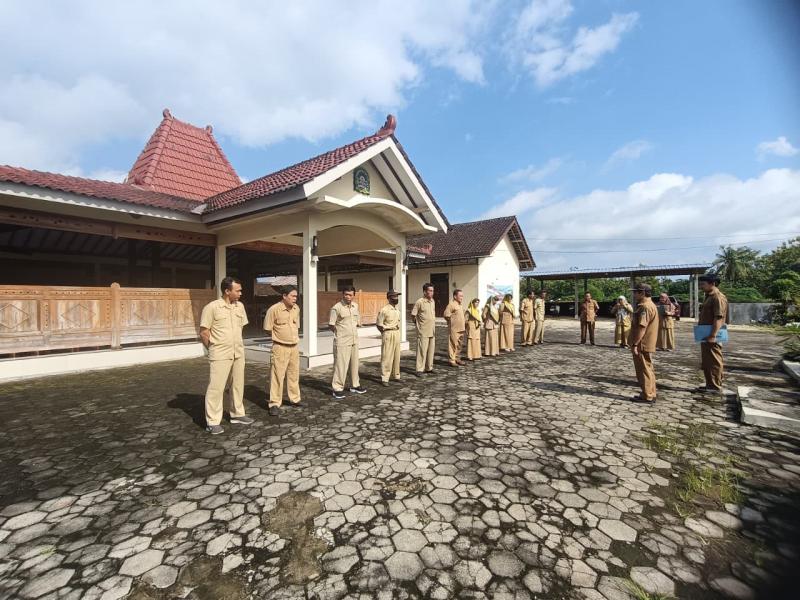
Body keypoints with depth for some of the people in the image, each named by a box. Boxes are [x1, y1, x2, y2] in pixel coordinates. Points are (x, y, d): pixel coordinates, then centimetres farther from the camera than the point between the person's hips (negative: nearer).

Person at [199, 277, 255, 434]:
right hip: (220, 355, -6)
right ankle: (212, 422, 11)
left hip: (238, 353, 6)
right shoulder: (212, 307, -12)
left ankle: (237, 414, 28)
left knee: (238, 385, 14)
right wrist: (215, 349, 1)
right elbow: (203, 333, -7)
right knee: (216, 387, 0)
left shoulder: (240, 306, 4)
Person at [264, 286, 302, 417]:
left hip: (295, 347, 6)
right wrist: (280, 336, 1)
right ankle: (274, 404, 7)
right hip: (280, 347, -6)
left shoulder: (296, 308, 4)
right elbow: (267, 329, -7)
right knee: (277, 375, -2)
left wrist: (295, 337, 10)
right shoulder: (274, 309, -15)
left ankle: (294, 399, 29)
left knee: (294, 374, 15)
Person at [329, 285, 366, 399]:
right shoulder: (336, 308, -13)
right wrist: (340, 333, 3)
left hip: (354, 340, 6)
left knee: (354, 364, 15)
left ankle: (355, 385, 29)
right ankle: (337, 389, 9)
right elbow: (331, 325, -8)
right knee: (341, 365, -2)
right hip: (342, 342, -6)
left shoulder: (355, 306, 5)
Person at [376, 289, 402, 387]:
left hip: (397, 333, 7)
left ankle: (396, 375, 26)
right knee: (387, 357, -4)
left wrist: (397, 331, 11)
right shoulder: (384, 310, -15)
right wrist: (386, 333, -4)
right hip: (388, 334, -7)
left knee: (396, 356, 13)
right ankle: (384, 379, 4)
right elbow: (379, 325, -10)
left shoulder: (397, 309, 8)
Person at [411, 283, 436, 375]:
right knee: (422, 350, -4)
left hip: (432, 330, 7)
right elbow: (413, 315, -7)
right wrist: (417, 323, 4)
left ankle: (429, 368, 23)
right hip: (423, 331, -7)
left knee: (431, 350, 12)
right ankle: (419, 369, 4)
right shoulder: (419, 302, -13)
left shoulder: (433, 301, 9)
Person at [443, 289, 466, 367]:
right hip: (454, 329, -9)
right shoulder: (451, 304, -14)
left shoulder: (461, 304, 14)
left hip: (461, 328, 9)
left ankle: (457, 359, 25)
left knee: (459, 345, 15)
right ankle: (452, 360, 1)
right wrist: (451, 321, -7)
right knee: (453, 344, -5)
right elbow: (446, 315, -18)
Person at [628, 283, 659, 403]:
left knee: (644, 370, -2)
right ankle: (650, 394, 25)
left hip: (642, 345, -11)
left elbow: (641, 327, -25)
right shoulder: (650, 305, 16)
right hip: (646, 344, 11)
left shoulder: (644, 306, -19)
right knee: (647, 370, 16)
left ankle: (647, 396, 6)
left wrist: (634, 344, -23)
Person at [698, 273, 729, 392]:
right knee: (706, 362, 15)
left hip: (711, 336, -10)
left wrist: (713, 335, -25)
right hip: (705, 335, 10)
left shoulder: (718, 297, -15)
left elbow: (718, 318, -22)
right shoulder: (709, 296, 16)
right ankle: (710, 384, 24)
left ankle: (715, 386, 6)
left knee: (714, 361, -2)